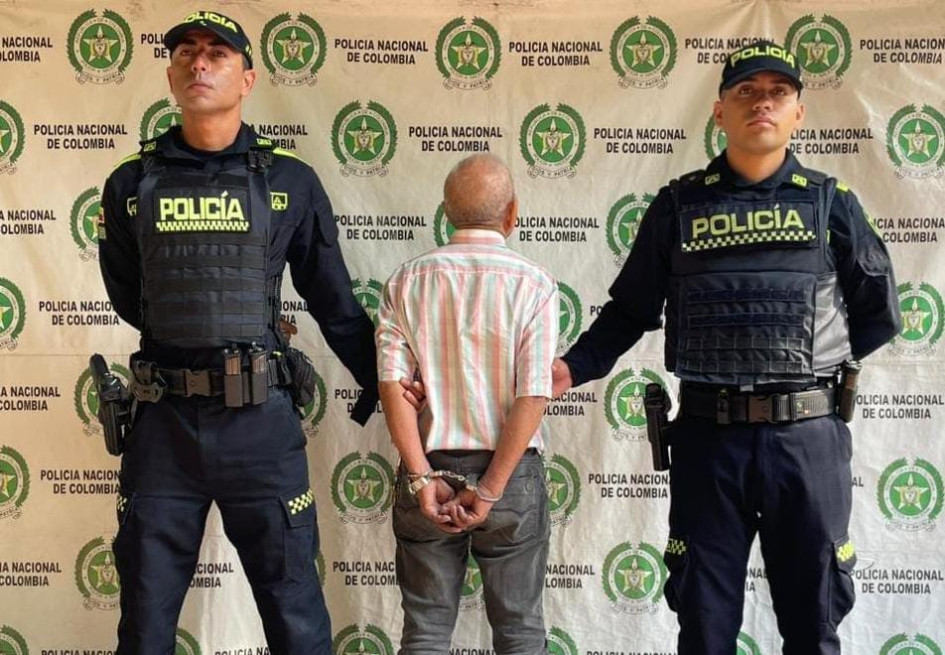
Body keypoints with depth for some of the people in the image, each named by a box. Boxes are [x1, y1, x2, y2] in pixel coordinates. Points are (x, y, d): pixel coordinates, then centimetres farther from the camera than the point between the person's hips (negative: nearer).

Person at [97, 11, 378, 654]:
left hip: (261, 420, -1)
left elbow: (334, 300, 7)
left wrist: (382, 385, 8)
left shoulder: (291, 182, 0)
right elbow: (127, 295, 16)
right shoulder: (133, 183, 5)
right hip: (163, 421, 2)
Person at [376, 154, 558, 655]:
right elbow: (532, 397, -12)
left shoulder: (407, 281, 1)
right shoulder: (534, 284, -6)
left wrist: (422, 477, -8)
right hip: (511, 472, -2)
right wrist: (489, 491, -10)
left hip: (431, 468, 2)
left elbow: (392, 383, -7)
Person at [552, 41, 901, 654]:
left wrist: (816, 362, 5)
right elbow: (631, 309, 6)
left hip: (808, 437, 0)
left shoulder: (831, 202, 4)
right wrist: (573, 367, -7)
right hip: (708, 438, 0)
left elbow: (880, 312, 11)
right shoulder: (680, 204, 3)